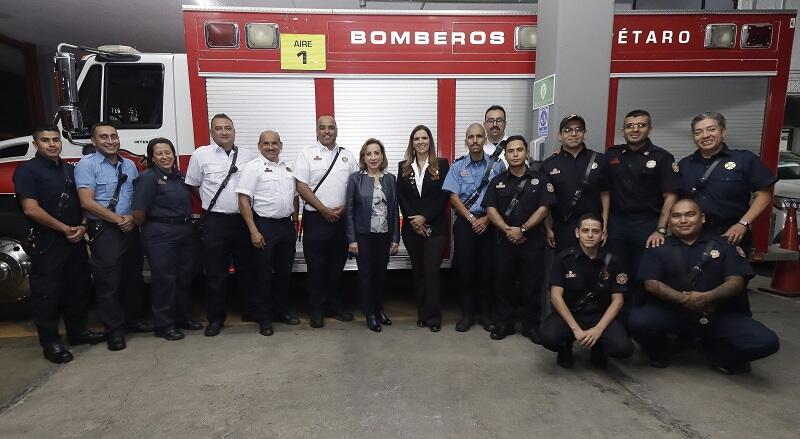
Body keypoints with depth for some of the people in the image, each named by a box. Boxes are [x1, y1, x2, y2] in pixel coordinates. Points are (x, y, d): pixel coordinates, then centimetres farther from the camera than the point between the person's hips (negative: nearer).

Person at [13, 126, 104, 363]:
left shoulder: (70, 169, 11)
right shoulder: (27, 170, -8)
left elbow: (83, 201, 13)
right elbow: (31, 209, -16)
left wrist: (82, 226, -3)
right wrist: (65, 229, -12)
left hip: (76, 240, 6)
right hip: (47, 243, -6)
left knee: (78, 287, 14)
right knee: (47, 293, 2)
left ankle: (77, 331, 28)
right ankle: (50, 343, 13)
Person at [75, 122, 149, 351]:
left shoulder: (130, 165, 12)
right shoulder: (87, 164, -4)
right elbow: (87, 202, -13)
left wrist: (133, 218, -5)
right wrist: (118, 220, -12)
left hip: (131, 229, 5)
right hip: (104, 231, -5)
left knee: (134, 277, 12)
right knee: (108, 282, -1)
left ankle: (133, 319, 27)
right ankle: (115, 330, 9)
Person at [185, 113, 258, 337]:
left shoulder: (249, 155, 5)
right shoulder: (201, 154, 1)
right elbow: (193, 185, 8)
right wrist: (211, 203, 7)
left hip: (244, 220, 2)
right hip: (215, 221, -2)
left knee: (246, 269, 12)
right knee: (215, 272, 4)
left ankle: (250, 310, 27)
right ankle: (216, 318, 17)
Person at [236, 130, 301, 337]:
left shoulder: (288, 168, 11)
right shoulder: (253, 168, -8)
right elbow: (244, 201, -13)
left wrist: (295, 222, 13)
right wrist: (254, 231, -17)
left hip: (287, 225, 6)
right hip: (265, 226, -6)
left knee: (285, 271, 14)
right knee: (265, 274, 3)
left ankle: (282, 311, 29)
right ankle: (264, 318, 16)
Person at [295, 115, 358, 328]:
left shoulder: (347, 156, 10)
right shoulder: (307, 154, 0)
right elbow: (302, 187, -7)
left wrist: (344, 207, -7)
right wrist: (324, 210, -12)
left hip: (342, 219, 3)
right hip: (316, 218, -3)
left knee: (337, 265, 11)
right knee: (316, 266, 4)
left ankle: (334, 306, 24)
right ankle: (317, 310, 15)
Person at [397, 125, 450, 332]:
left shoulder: (441, 165, 2)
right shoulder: (403, 167, 10)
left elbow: (444, 196, -5)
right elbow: (400, 196, 4)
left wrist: (425, 217, -12)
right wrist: (413, 219, -8)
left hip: (435, 227, -3)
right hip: (411, 227, 3)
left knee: (431, 270, -6)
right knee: (417, 271, 9)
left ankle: (433, 316, 4)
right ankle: (422, 313, 20)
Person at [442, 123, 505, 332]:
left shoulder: (497, 165, 4)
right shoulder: (458, 166, 4)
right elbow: (453, 197, -1)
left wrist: (486, 219, -9)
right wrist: (472, 219, -8)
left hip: (489, 223, 0)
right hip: (464, 223, 0)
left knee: (488, 268, 3)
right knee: (465, 268, 2)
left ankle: (486, 314, 17)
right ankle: (466, 314, 14)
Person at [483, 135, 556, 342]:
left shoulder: (540, 179, 3)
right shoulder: (497, 182, 8)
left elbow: (543, 209, -5)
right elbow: (491, 209, 0)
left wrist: (522, 229, -13)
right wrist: (508, 230, -14)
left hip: (533, 240, -1)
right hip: (504, 240, 2)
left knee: (532, 284, 5)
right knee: (503, 283, 8)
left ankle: (531, 325, 20)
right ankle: (504, 323, 22)